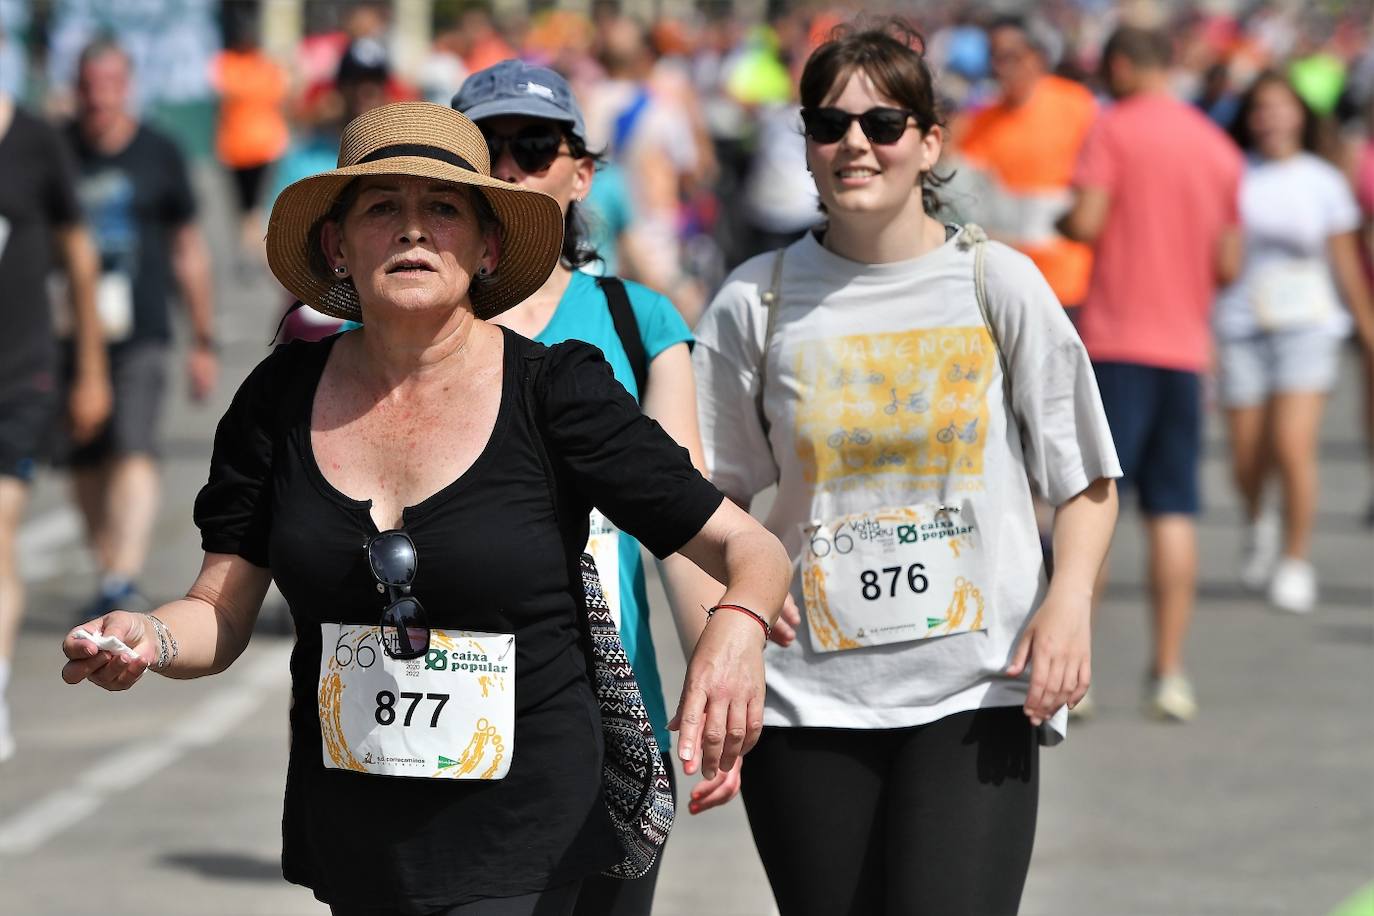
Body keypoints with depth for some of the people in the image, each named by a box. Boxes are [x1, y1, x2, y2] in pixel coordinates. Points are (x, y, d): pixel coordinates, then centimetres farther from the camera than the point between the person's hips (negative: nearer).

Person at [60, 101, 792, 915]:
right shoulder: (285, 396, 1)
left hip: (520, 842, -4)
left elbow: (750, 548, -7)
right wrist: (148, 641, -18)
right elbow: (220, 616, 5)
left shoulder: (555, 396, -9)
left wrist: (739, 625, -29)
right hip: (346, 837, 4)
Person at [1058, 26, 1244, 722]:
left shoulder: (1114, 129, -5)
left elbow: (1087, 222, -14)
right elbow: (1229, 265, 12)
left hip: (1117, 341, -4)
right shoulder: (1220, 148, 12)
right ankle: (1169, 672, 2)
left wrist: (1057, 221, 6)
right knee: (1174, 513, 6)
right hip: (1186, 346, 5)